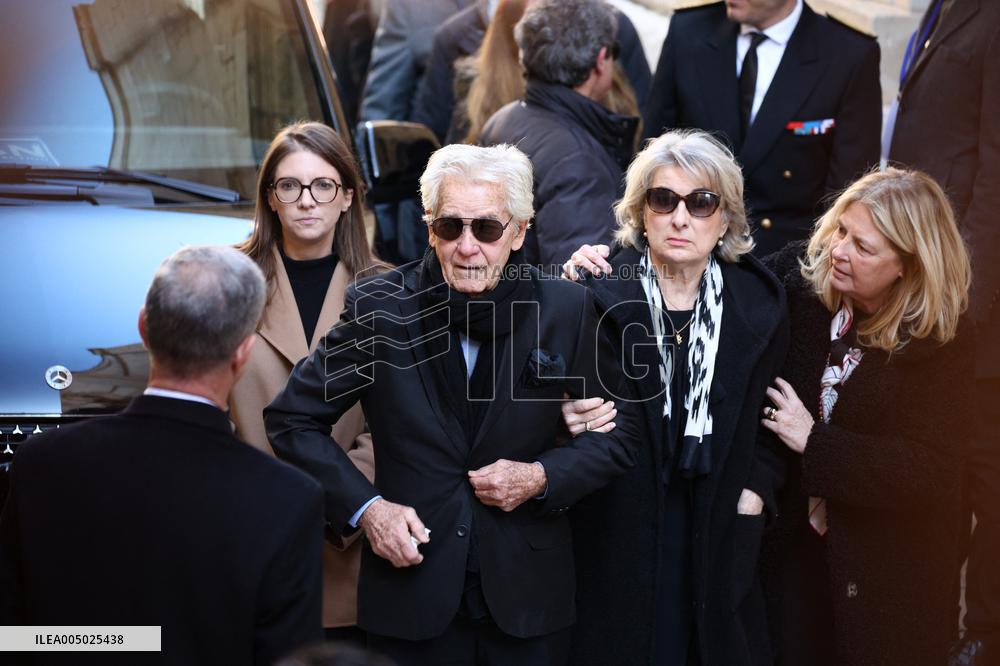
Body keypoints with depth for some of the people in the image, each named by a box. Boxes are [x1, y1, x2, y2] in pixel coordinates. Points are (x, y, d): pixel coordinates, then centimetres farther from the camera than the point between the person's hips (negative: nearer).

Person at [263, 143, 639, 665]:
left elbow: (617, 432, 6)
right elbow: (292, 418, 1)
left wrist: (541, 477, -11)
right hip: (413, 588, -1)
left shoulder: (566, 309, -3)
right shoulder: (377, 307, -6)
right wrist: (364, 507, -9)